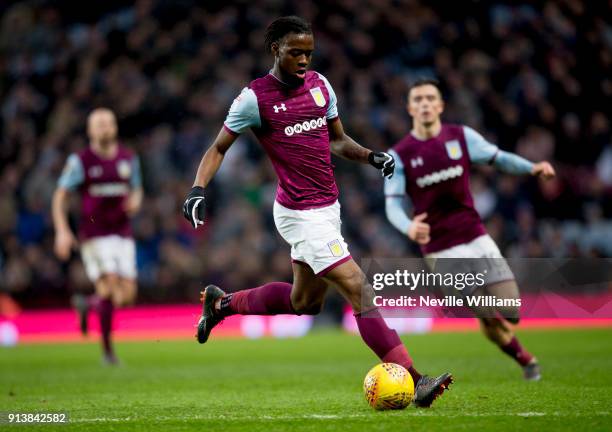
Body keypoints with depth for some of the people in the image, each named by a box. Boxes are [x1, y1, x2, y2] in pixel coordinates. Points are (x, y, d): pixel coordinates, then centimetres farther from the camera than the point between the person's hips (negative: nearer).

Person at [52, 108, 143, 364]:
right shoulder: (80, 161, -4)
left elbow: (136, 188, 22)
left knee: (127, 296, -3)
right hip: (94, 234, -4)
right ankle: (107, 348, -7)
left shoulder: (129, 158, 8)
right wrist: (62, 232, -11)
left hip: (122, 232, 4)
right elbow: (60, 197, -1)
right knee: (109, 285, -19)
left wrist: (135, 201, -2)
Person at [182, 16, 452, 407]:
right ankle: (415, 382, -15)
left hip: (327, 208, 8)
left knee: (303, 302, 21)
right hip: (302, 215, -8)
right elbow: (218, 148, -1)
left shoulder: (319, 84, 7)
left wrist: (371, 156, 0)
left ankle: (221, 304, 42)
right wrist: (198, 188, -16)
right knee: (359, 291, -14)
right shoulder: (255, 98, -10)